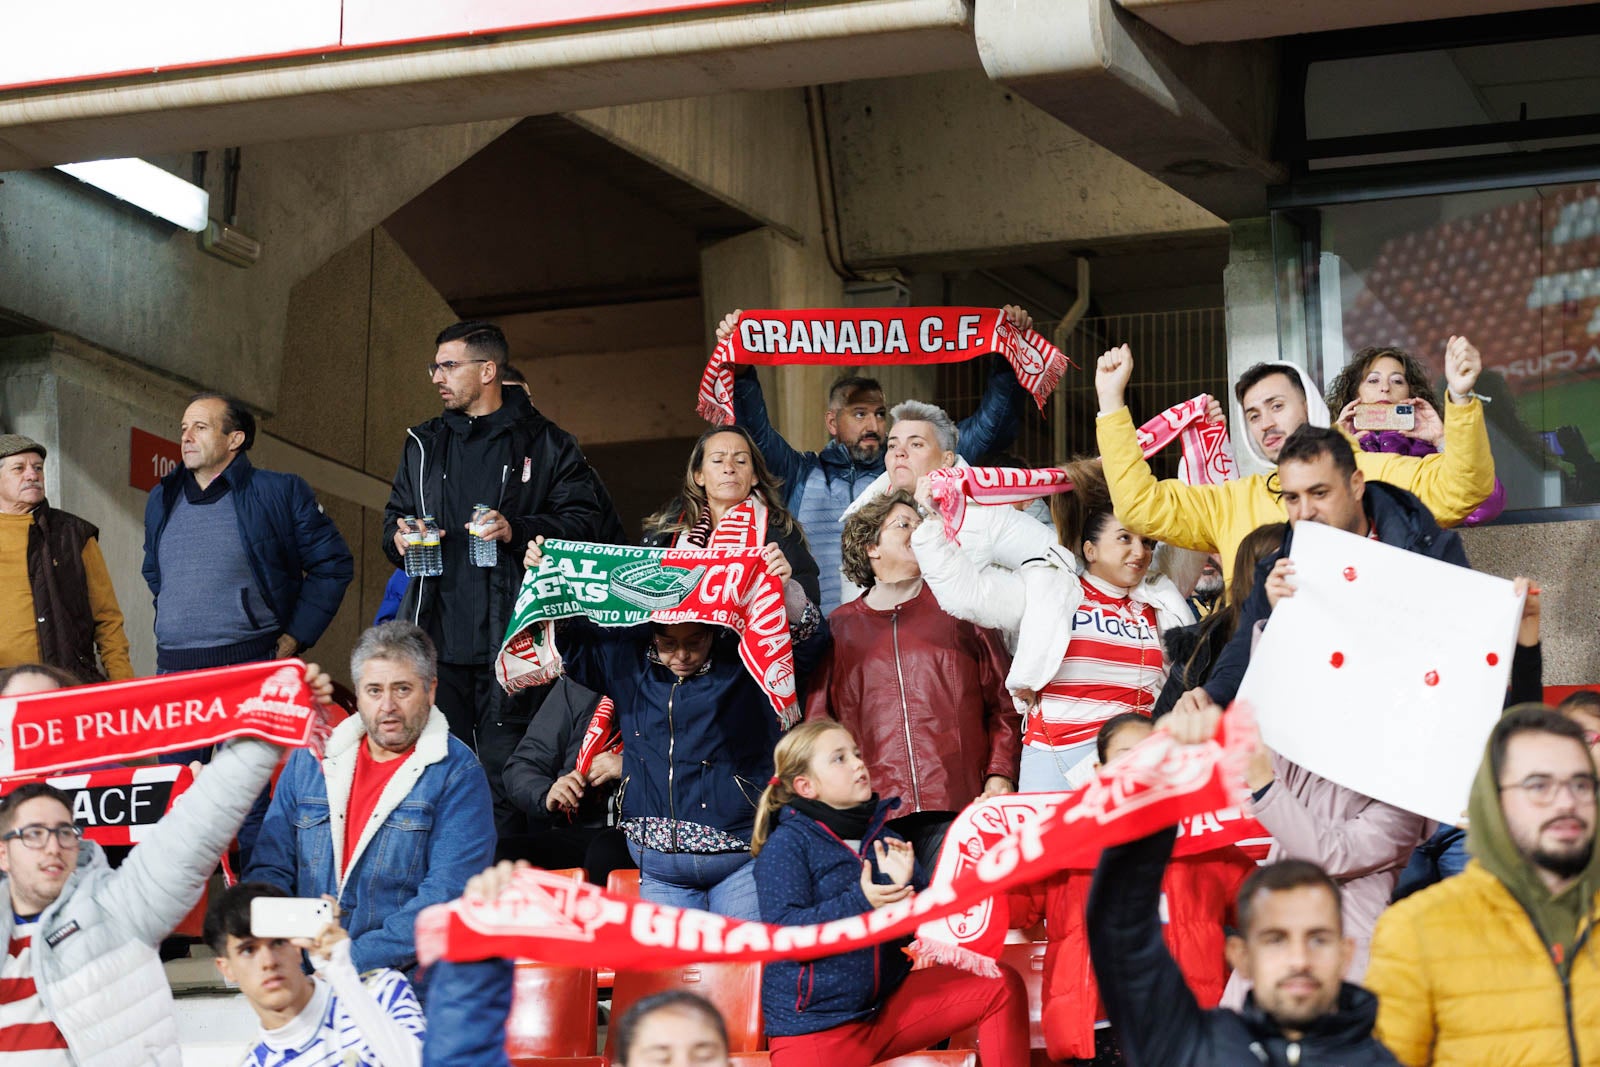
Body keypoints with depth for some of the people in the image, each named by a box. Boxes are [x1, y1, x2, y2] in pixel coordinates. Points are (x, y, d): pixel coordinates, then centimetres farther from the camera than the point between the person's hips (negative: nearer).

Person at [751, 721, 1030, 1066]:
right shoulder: (786, 844, -7)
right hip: (814, 1023, -6)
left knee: (1003, 987, -3)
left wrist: (907, 886, -13)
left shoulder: (884, 838, 10)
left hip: (890, 1003, 6)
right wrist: (859, 903, -27)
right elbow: (781, 931, -19)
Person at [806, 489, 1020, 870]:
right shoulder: (839, 628, 17)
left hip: (956, 808, 0)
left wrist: (1001, 773, 1)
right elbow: (816, 719, 14)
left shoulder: (959, 610, 16)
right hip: (871, 813, 0)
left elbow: (1003, 701, 13)